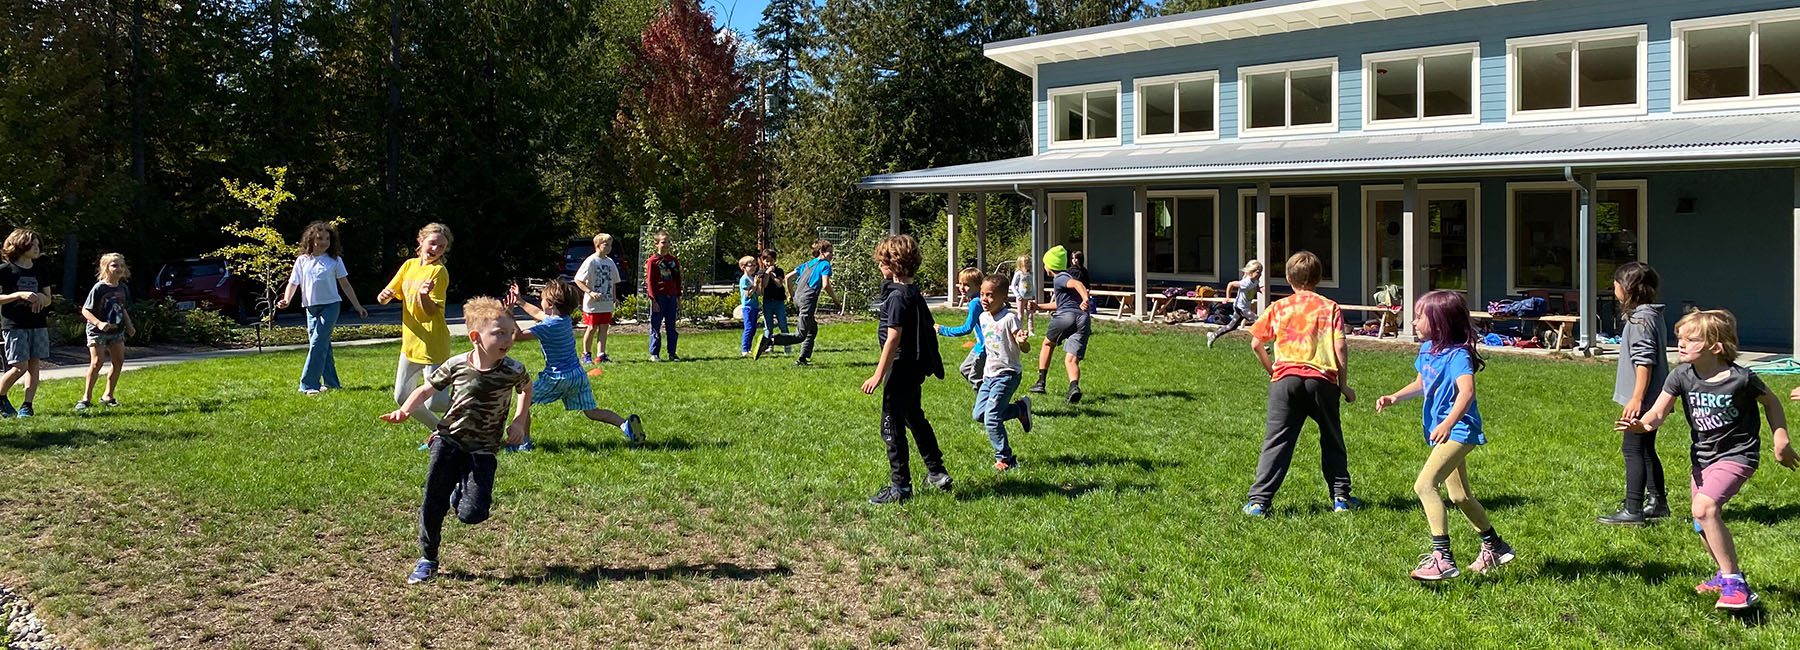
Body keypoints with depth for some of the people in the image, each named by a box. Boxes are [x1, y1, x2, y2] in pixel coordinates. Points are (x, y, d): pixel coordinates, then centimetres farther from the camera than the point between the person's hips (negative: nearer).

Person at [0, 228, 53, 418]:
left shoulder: (39, 270, 13)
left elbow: (48, 300, 16)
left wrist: (40, 298, -6)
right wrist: (20, 295, -19)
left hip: (38, 324, 5)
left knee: (34, 364, 0)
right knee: (19, 367, -10)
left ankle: (27, 406, 2)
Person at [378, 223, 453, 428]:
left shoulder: (439, 272, -11)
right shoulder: (409, 265, 7)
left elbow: (431, 311, -18)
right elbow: (383, 299, 9)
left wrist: (424, 295, -38)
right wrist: (384, 296, -14)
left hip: (433, 345, -7)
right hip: (410, 342, 7)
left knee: (434, 403, -11)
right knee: (402, 398, 12)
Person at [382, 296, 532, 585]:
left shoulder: (513, 371, -12)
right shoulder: (456, 365, -10)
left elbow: (527, 388, 12)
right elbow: (426, 390, 2)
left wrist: (519, 420, 2)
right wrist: (405, 409, -15)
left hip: (482, 450, 0)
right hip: (448, 442, 1)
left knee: (472, 514, -13)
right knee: (433, 505, 0)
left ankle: (461, 490, 23)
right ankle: (427, 560, 22)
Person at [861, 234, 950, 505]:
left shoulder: (897, 297, -19)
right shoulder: (914, 293, 9)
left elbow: (893, 339, -23)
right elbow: (926, 329, 16)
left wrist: (878, 375, -22)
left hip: (901, 368, -10)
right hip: (916, 367, 10)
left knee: (892, 427, -2)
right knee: (915, 418, 23)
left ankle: (900, 486, 4)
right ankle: (937, 472, 31)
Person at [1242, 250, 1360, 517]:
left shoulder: (1278, 307, 9)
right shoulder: (1330, 307, 5)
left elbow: (1256, 343, 7)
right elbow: (1340, 348, -3)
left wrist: (1271, 370, 21)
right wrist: (1344, 384, 6)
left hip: (1286, 378, 0)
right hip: (1322, 380, 0)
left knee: (1277, 441, 0)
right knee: (1332, 441, 18)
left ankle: (1259, 501, -6)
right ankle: (1341, 497, 22)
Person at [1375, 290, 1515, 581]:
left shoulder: (1457, 355, -19)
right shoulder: (1427, 350, 7)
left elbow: (1467, 391, -34)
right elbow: (1421, 384, 24)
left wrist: (1449, 422, -47)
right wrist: (1395, 398, 10)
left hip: (1458, 430, -10)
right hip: (1444, 433, 10)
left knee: (1424, 484, -23)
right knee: (1460, 496, 21)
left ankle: (1442, 558, -22)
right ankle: (1494, 547, 41)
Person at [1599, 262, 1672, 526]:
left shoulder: (1641, 318, -17)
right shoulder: (1652, 315, 15)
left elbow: (1644, 361, -22)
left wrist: (1637, 398, -23)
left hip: (1641, 400, -10)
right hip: (1652, 399, 10)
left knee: (1633, 449, -7)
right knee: (1646, 449, 17)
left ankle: (1632, 510, -6)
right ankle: (1658, 502, 26)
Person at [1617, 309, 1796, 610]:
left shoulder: (1740, 378, -18)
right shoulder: (1682, 376, -8)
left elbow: (1771, 402, 1)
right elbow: (1658, 413, -15)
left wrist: (1781, 440, 2)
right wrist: (1641, 424, -37)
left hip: (1736, 454, -6)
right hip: (1702, 455, 6)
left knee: (1704, 507, -27)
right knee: (1704, 522, 17)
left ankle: (1734, 582, -20)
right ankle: (1727, 573, 42)